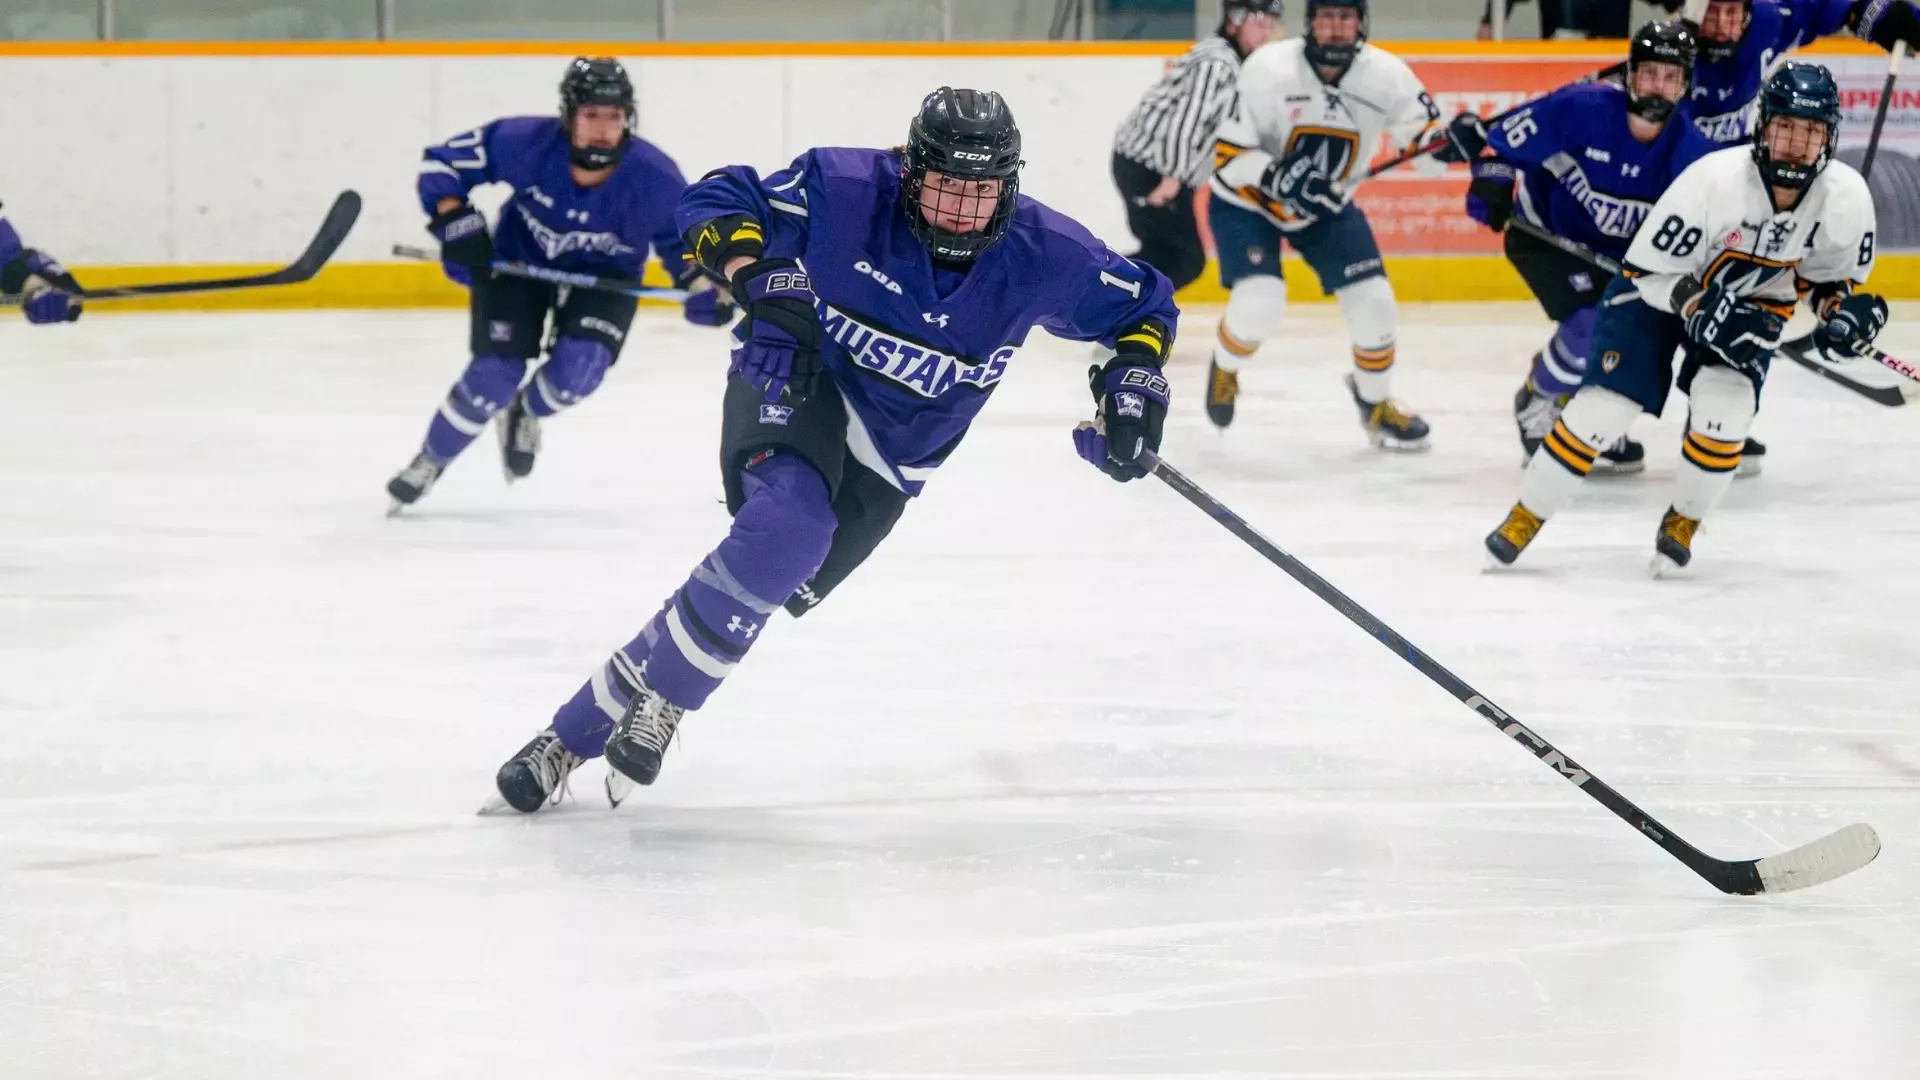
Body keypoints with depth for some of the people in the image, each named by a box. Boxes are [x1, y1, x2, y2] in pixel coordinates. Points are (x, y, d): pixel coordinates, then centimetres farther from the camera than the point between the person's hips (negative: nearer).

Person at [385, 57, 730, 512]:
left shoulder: (654, 179, -29)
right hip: (519, 258, -1)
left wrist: (706, 287, -28)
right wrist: (455, 224, -30)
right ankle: (429, 462, 14)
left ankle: (523, 415, 16)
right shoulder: (525, 143, -31)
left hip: (604, 274, 1)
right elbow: (441, 163, -17)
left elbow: (685, 237, -10)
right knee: (494, 375, -12)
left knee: (578, 366, -22)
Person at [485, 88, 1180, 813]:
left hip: (890, 457, 3)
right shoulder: (845, 189, -20)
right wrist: (759, 276, -31)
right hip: (794, 381, -3)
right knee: (788, 524, -34)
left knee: (775, 585, -8)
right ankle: (656, 698, -21)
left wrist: (1137, 378, -15)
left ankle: (586, 725, 2)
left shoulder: (1041, 254, -13)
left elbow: (1142, 304, 2)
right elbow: (716, 202, -13)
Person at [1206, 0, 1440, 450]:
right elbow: (1227, 153, -24)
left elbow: (1423, 132, -9)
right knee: (1259, 306, -21)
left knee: (1373, 302, -4)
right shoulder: (1269, 69, -28)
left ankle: (1375, 402, 23)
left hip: (1326, 204, 4)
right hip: (1248, 200, -4)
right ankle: (1225, 367, 14)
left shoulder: (1384, 74, -19)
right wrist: (1276, 178, -40)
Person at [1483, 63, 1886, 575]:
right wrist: (1699, 308, -35)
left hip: (1754, 300, 3)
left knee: (1725, 408, -21)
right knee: (1604, 404, -12)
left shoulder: (1845, 196, -21)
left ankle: (1683, 521, 6)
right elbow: (1649, 269, -23)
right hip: (1662, 286, -3)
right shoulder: (1715, 179, -33)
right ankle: (1526, 516, 6)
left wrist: (1842, 309, -20)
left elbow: (1830, 272, 0)